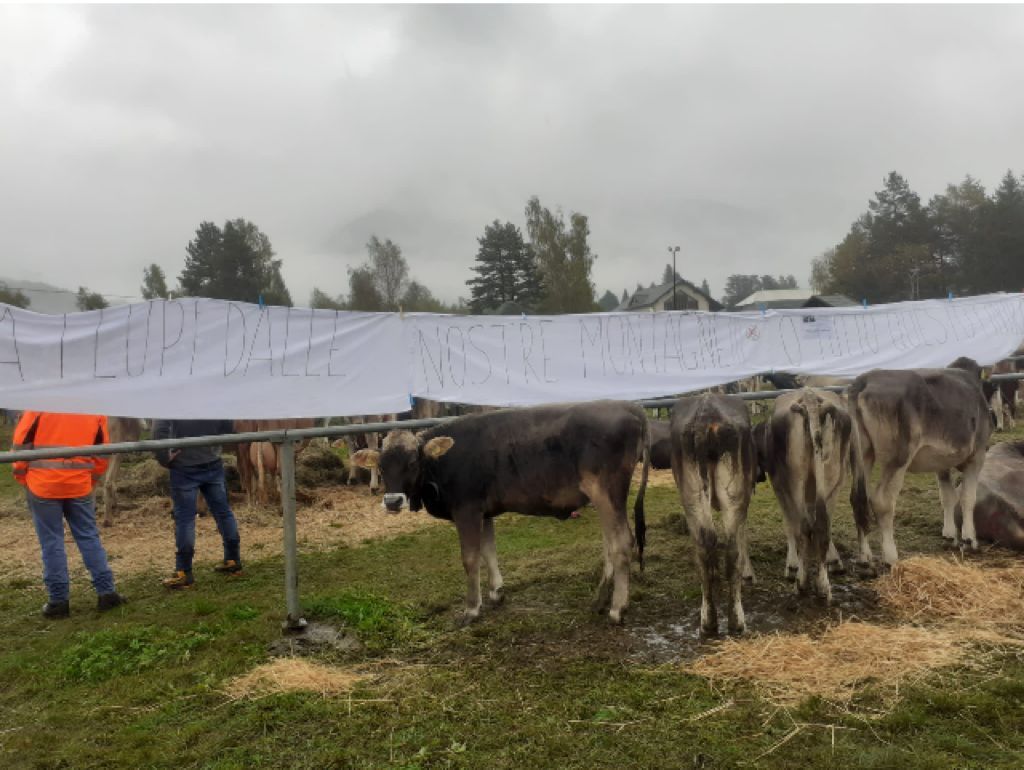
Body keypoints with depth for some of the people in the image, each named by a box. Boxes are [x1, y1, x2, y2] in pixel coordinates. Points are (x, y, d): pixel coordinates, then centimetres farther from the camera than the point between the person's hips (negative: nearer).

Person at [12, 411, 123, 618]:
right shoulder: (96, 413, 2)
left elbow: (21, 443, -5)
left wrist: (23, 478, 7)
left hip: (43, 485, -2)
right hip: (79, 485, 2)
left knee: (51, 543, 6)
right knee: (89, 538, 11)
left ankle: (59, 600, 10)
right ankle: (106, 592, 10)